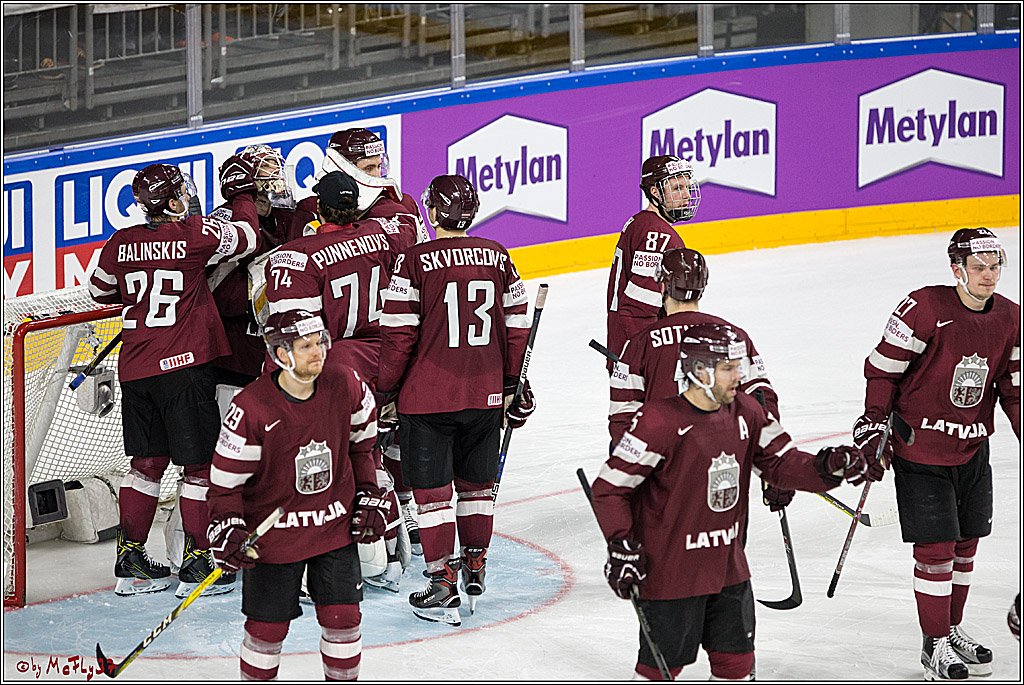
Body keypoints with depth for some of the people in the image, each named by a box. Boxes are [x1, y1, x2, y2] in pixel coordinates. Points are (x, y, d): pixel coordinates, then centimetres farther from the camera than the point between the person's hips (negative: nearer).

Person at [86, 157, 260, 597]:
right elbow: (246, 236, 4)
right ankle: (196, 563, 5)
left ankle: (130, 561, 16)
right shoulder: (197, 234, -11)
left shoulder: (121, 244, 4)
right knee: (200, 463, 3)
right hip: (183, 364, -6)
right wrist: (241, 192, 18)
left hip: (135, 370, 6)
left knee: (148, 460, 14)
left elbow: (100, 292, 19)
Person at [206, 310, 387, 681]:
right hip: (273, 533, -3)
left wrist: (369, 495, 10)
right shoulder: (251, 407, -19)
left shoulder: (345, 384, -8)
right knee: (267, 629, 1)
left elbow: (360, 443, 11)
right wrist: (226, 529, -22)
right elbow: (226, 477, -11)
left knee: (342, 619, 3)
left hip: (336, 523, 3)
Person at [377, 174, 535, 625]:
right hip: (485, 393, 4)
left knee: (432, 488, 3)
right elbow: (516, 325, 6)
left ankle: (443, 586, 1)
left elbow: (399, 334, -11)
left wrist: (387, 389, 1)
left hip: (427, 396, -4)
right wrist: (514, 383, 17)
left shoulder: (415, 262, -12)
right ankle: (474, 570, 30)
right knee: (476, 483, 18)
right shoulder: (497, 258, 1)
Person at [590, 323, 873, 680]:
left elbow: (782, 463, 4)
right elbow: (609, 488, -14)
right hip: (669, 568, -7)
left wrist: (828, 466, -15)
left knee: (736, 660, 15)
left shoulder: (744, 411, 1)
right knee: (662, 664, 2)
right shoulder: (659, 420, -20)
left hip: (728, 566, 7)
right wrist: (621, 546, -20)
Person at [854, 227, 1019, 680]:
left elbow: (1013, 390, 10)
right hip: (920, 446, -6)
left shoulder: (1010, 319, 0)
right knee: (935, 549, -3)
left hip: (973, 450, 6)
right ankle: (935, 644, 10)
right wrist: (874, 425, -15)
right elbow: (882, 370, -10)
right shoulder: (925, 309, -18)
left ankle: (952, 629, 32)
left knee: (965, 546, 14)